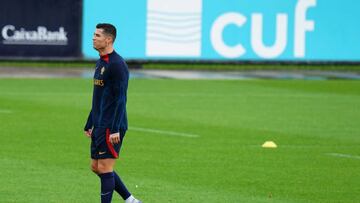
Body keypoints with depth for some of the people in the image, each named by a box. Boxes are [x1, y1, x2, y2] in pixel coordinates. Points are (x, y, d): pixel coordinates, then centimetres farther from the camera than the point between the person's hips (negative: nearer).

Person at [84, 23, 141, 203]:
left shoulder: (117, 64, -15)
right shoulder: (100, 63, 15)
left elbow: (120, 99, -19)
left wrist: (115, 129, -23)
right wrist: (89, 124, 22)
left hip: (111, 128, -10)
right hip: (99, 126, 10)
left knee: (104, 168, -7)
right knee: (96, 167, 11)